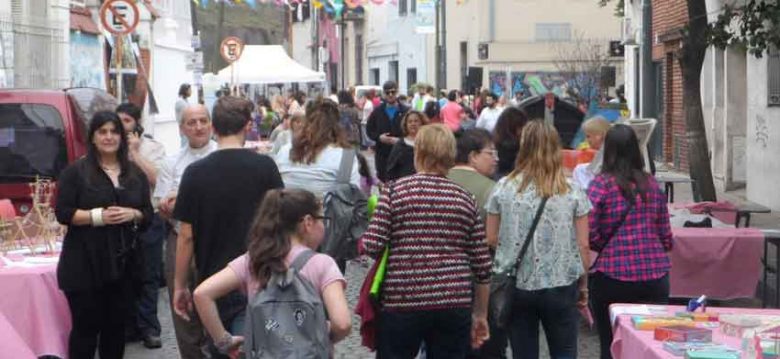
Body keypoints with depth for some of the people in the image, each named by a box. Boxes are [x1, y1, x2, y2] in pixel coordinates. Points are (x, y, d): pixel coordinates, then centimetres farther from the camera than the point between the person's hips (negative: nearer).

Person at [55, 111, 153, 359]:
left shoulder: (135, 174, 11)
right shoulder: (75, 172, -2)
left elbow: (148, 213, 11)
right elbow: (63, 213, -7)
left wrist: (132, 214, -10)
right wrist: (98, 216, -18)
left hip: (122, 262, 4)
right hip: (85, 264, -4)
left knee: (116, 325, 10)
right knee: (86, 325, -1)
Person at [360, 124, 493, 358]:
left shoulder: (395, 190, -2)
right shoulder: (465, 198, 7)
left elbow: (372, 246, -10)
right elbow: (482, 265, 7)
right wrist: (481, 315, 17)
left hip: (403, 301, -2)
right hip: (455, 304, 2)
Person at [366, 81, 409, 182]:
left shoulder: (405, 111, 1)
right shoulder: (378, 111, 9)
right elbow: (369, 129, 11)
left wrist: (400, 140, -16)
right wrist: (379, 137, -7)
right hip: (381, 153, 2)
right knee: (382, 179, 5)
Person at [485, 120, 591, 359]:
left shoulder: (503, 188, -3)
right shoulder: (573, 192, -5)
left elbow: (491, 239, 1)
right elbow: (583, 245, -3)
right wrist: (583, 284, 10)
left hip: (517, 286, 1)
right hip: (561, 286, -1)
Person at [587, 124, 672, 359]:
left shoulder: (601, 184, -6)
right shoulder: (651, 184, 5)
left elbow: (591, 236, -11)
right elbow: (666, 236, 8)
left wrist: (608, 248, 8)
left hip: (612, 277, -3)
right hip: (655, 276, 3)